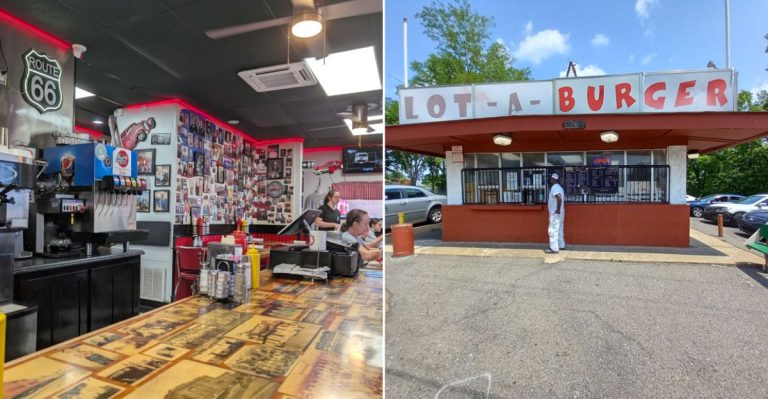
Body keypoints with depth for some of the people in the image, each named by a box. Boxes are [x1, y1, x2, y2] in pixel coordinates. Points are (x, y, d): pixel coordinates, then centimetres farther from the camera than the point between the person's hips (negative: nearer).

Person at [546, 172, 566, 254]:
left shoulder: (554, 187, -16)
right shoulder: (559, 187, 16)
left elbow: (559, 198, -30)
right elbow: (561, 199, 20)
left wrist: (558, 210, -26)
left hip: (555, 213, -11)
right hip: (559, 213, 11)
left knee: (553, 231, -8)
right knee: (559, 230, 18)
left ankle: (554, 249, -8)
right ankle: (561, 245, 26)